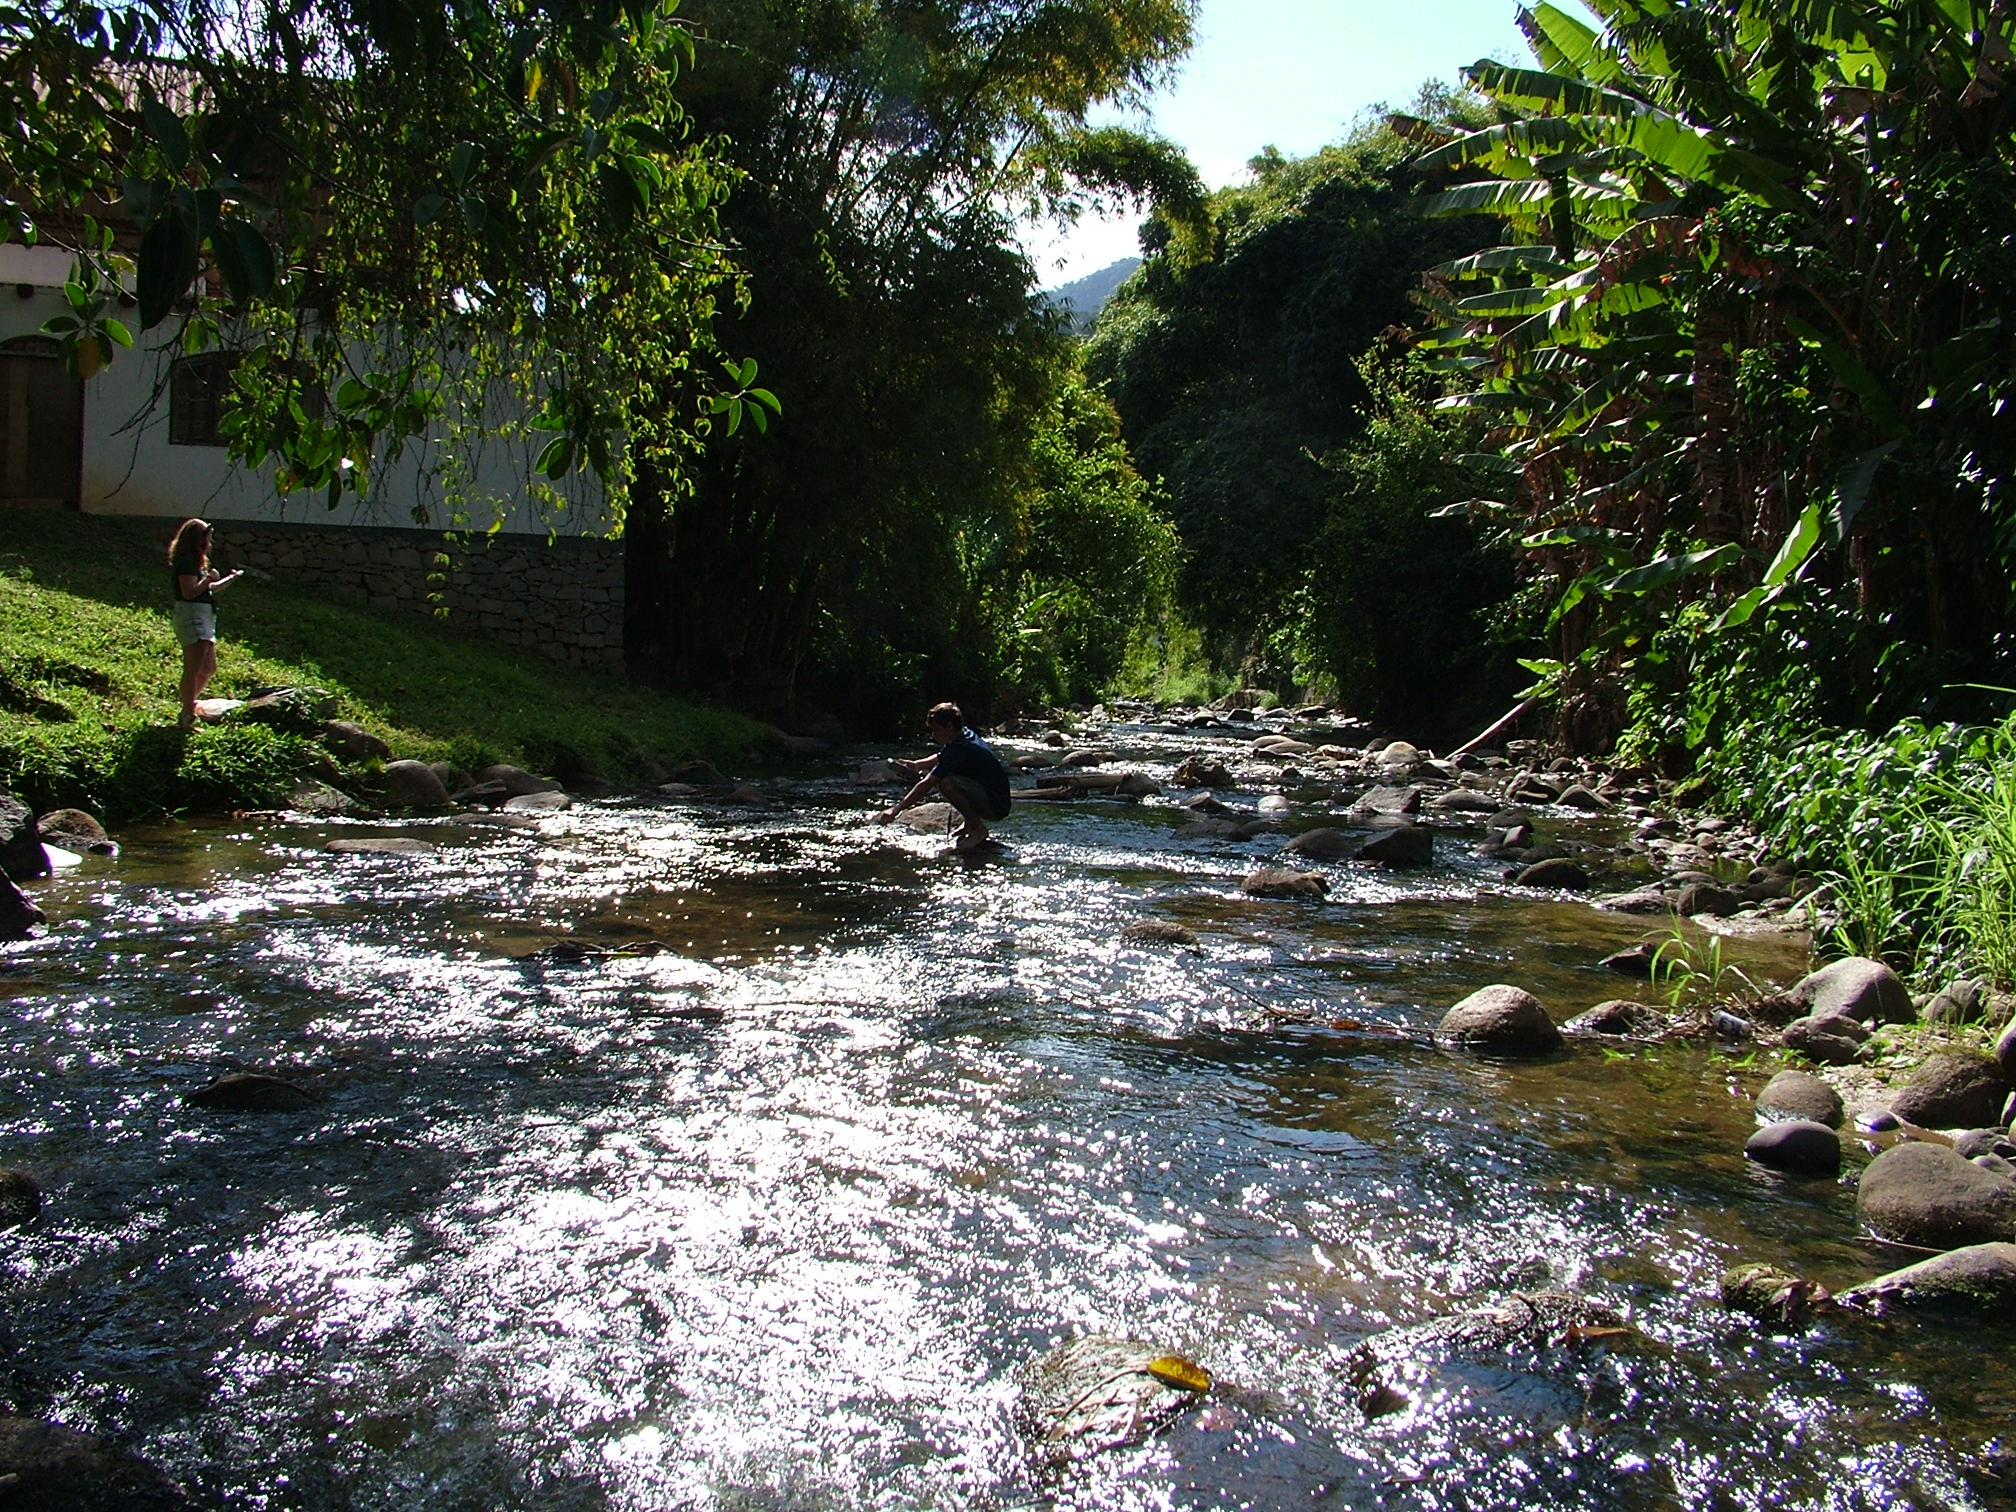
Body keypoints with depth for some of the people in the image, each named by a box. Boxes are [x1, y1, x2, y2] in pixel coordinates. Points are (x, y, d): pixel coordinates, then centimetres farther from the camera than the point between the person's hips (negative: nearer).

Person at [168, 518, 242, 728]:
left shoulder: (195, 561, 19)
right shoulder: (187, 562, -13)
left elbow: (208, 589, 29)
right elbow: (189, 592, -23)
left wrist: (230, 579, 20)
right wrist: (209, 579, -15)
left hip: (204, 618, 11)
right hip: (191, 615, -11)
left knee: (209, 669, 17)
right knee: (194, 669, -13)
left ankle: (189, 704, 30)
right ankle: (187, 718, -13)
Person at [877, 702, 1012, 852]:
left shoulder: (959, 750, -22)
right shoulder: (967, 735, 7)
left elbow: (926, 785, -25)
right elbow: (941, 758, 27)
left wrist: (895, 811, -24)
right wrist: (917, 765, 8)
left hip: (996, 808, -10)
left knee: (946, 783, -31)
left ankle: (978, 829, -13)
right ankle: (971, 823, 16)